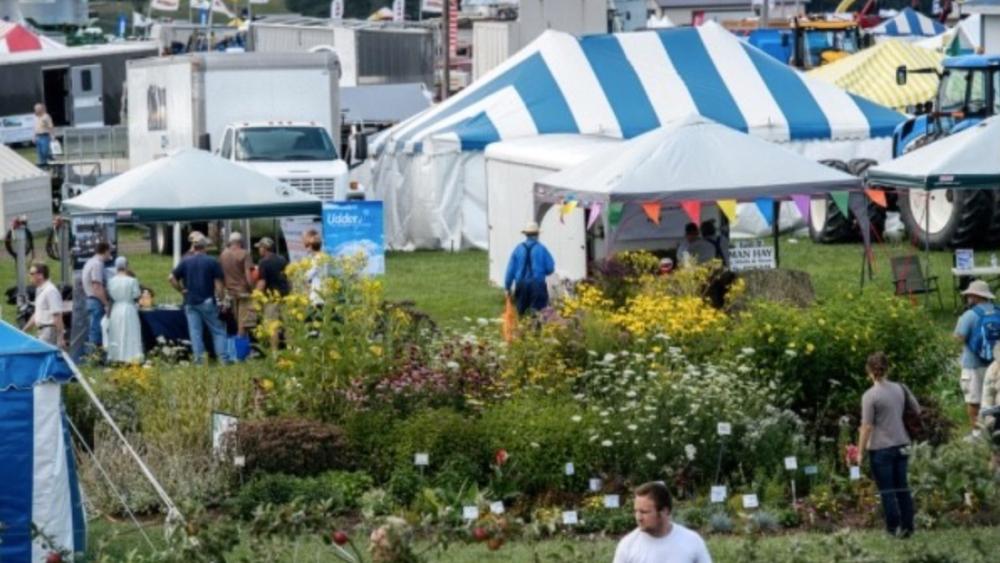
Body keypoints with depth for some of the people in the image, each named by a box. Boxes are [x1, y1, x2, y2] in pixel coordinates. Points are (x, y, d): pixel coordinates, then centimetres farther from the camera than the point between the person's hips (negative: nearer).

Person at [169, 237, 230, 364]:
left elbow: (172, 278, -1)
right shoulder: (212, 262, -2)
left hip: (190, 301, 2)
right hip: (207, 301, -2)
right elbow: (218, 283, -6)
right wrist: (219, 299, -1)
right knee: (217, 331, 4)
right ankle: (223, 357, -3)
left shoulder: (185, 262, 4)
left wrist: (182, 290, 6)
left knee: (195, 331, 4)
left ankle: (198, 358, -1)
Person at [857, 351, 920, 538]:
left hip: (880, 448, -5)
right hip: (900, 445, 5)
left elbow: (867, 426, -15)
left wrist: (860, 451, -8)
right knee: (902, 488, 12)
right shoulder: (900, 389, 0)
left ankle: (894, 527, 6)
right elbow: (917, 410, 9)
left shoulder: (870, 396, -15)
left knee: (887, 490, 5)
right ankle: (907, 526, 14)